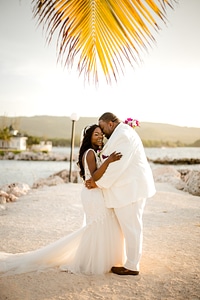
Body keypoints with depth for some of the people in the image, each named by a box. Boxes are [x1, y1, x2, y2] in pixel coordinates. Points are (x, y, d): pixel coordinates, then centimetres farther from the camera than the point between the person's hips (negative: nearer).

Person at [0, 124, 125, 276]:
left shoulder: (96, 153, 13)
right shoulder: (90, 153, -16)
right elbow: (94, 176, -26)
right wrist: (108, 161, -37)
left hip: (97, 194, 10)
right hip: (94, 194, -10)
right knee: (97, 227, -3)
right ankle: (90, 263, 9)